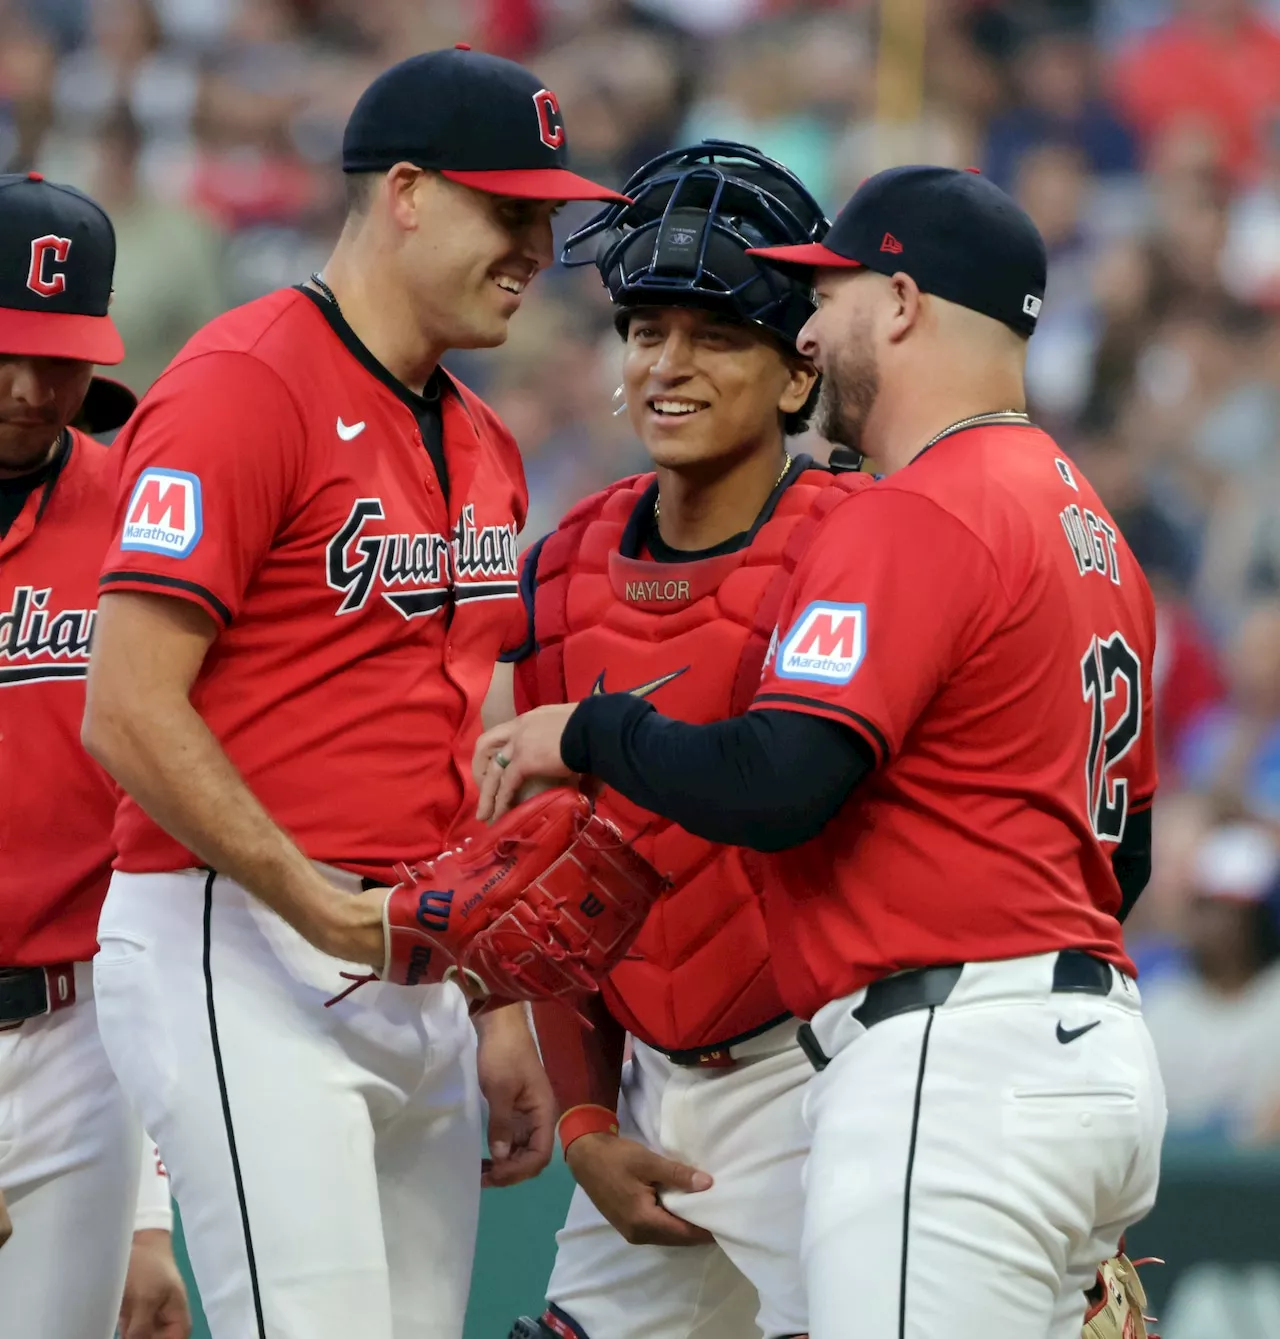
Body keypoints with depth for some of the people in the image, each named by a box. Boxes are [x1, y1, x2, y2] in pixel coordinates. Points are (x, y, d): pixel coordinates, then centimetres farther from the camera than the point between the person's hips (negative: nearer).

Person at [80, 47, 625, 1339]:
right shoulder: (243, 389, -10)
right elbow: (130, 712, -16)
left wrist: (501, 1012, 19)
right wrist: (328, 912, -21)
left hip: (419, 976, 9)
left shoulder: (480, 444, 17)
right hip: (239, 949, -9)